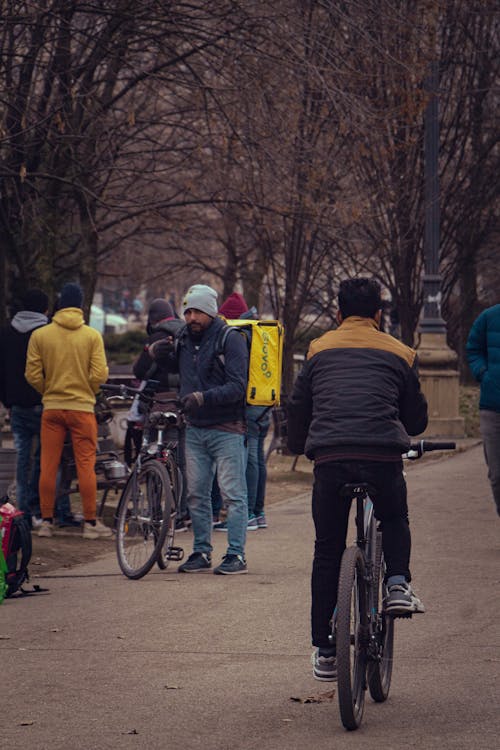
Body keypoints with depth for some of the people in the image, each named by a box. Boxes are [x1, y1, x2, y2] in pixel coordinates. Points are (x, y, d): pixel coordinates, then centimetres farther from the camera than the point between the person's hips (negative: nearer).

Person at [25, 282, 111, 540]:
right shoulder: (92, 336, -5)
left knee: (48, 466, 7)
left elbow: (32, 375, -2)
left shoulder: (39, 335, -1)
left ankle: (46, 521, 9)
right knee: (86, 465, 3)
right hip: (82, 407, -1)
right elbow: (99, 375, -9)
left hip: (51, 408, 1)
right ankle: (90, 523, 5)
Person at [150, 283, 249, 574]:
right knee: (196, 493, 10)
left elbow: (237, 386, -18)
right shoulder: (185, 338, 11)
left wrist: (203, 397, -30)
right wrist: (158, 352, 9)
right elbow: (176, 367, 30)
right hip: (195, 429, 7)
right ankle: (201, 552, 19)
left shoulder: (230, 339, -10)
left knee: (233, 493, -5)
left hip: (226, 430, -7)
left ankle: (237, 555, -3)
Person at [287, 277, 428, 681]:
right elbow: (417, 418, 22)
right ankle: (398, 584, 3)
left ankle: (324, 651, 12)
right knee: (395, 521, 29)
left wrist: (299, 447, 40)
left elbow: (298, 408, 22)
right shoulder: (399, 353, 17)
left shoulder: (319, 349, 19)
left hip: (329, 458, 1)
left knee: (327, 552, 11)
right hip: (383, 458, -1)